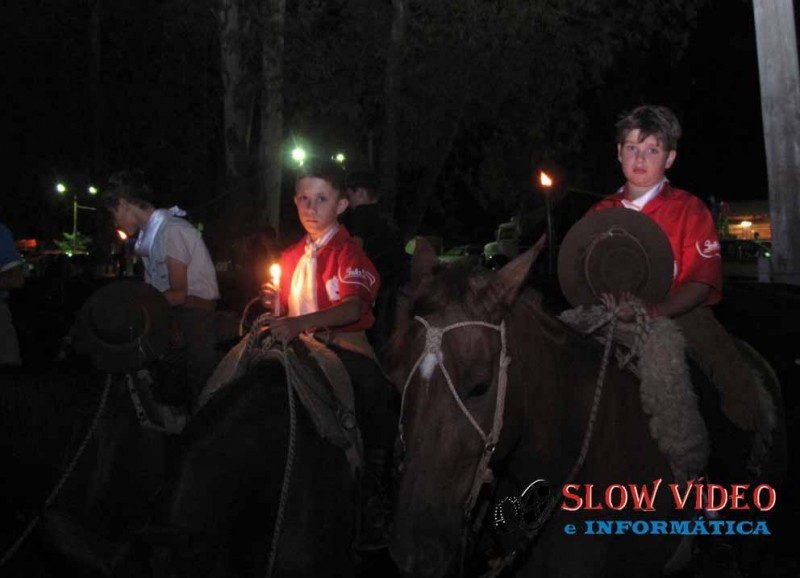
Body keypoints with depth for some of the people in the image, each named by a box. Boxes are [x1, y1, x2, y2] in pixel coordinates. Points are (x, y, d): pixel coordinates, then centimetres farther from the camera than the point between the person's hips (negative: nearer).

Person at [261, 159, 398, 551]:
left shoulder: (347, 251, -8)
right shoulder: (292, 257, 14)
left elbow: (352, 309, -26)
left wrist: (298, 323, -39)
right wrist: (275, 305, 0)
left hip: (348, 352, -6)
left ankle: (372, 517, 12)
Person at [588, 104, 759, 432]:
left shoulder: (690, 209, 3)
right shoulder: (601, 214, 12)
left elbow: (701, 282, -6)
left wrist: (653, 312, -24)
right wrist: (608, 302, -14)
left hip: (681, 316, -2)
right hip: (616, 319, 2)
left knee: (739, 386, -17)